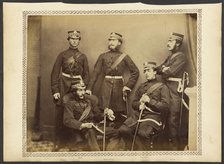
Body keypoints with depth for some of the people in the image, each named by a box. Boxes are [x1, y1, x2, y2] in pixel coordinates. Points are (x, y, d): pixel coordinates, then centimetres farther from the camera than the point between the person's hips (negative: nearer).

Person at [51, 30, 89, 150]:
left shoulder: (83, 57, 9)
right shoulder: (62, 55, 3)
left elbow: (86, 74, 10)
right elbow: (55, 73, -1)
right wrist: (55, 90, -9)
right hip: (63, 85, -1)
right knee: (60, 112, -1)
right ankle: (58, 141, 8)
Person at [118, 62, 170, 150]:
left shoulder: (162, 87, 5)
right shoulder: (141, 86, 21)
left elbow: (165, 106, -4)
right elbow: (134, 103, 22)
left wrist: (150, 101, -13)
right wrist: (139, 105, -2)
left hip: (153, 116, -5)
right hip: (138, 114, 5)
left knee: (142, 133, -34)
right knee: (123, 130, -20)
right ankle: (130, 149, 3)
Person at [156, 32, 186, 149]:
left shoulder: (181, 56, -9)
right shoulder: (170, 56, 18)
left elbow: (170, 72, -18)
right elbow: (160, 69, 13)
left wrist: (162, 69, -2)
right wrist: (163, 68, -7)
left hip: (174, 90, -8)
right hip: (166, 88, 8)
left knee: (173, 117, -4)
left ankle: (174, 142, 4)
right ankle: (168, 136, 23)